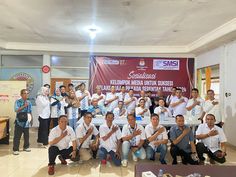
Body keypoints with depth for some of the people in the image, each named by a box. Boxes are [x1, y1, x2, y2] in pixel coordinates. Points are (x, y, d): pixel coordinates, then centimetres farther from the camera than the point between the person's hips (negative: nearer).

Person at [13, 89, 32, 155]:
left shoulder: (29, 102, 5)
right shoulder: (17, 102, -6)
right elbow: (16, 110, -18)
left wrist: (30, 118, 3)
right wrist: (24, 106, -23)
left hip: (26, 122, 4)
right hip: (19, 121, -4)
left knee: (26, 135, 14)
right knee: (17, 136, 1)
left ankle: (26, 147, 31)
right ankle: (15, 149, 11)